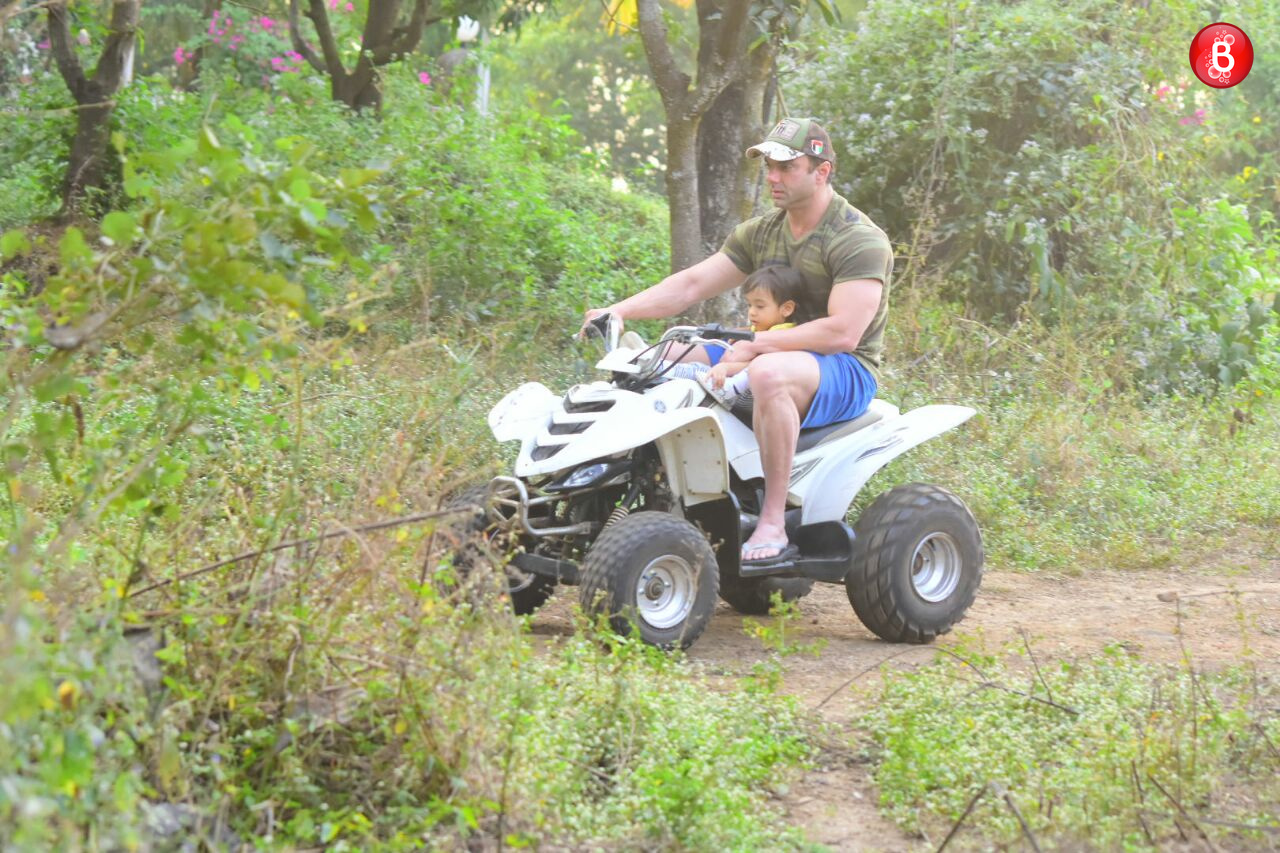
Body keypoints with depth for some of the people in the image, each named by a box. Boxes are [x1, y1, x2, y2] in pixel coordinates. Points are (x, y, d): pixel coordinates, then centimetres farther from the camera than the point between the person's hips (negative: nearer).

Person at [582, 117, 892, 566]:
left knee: (769, 373, -40)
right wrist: (620, 310, -8)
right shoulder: (761, 233, 12)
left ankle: (773, 524, -37)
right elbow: (692, 283, 8)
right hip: (774, 355, 8)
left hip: (847, 372, -8)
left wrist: (755, 344, -26)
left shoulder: (859, 240, -13)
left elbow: (843, 332, -24)